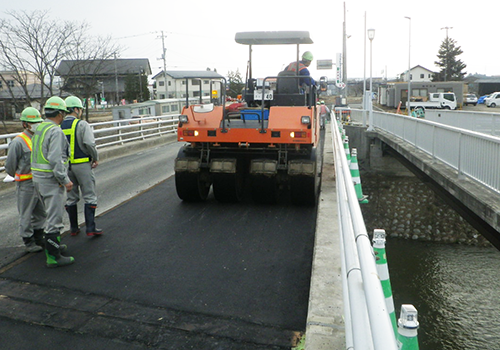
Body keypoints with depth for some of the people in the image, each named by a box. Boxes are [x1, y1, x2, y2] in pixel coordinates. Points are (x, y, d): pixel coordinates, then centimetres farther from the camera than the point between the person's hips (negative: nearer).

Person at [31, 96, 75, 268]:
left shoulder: (39, 128, 12)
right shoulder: (56, 131, -17)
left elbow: (38, 155, 17)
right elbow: (55, 159, -24)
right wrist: (65, 180, -19)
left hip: (38, 177, 10)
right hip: (51, 179, -10)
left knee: (53, 213, 23)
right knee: (54, 218, -3)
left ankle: (55, 245, 35)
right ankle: (53, 257, 4)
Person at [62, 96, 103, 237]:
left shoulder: (58, 127, 6)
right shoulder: (81, 124, -10)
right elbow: (89, 143, -21)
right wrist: (96, 158, -7)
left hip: (65, 166, 6)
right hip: (82, 165, -5)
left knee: (71, 197, 15)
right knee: (90, 197, 2)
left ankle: (73, 228, 22)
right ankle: (90, 228, 1)